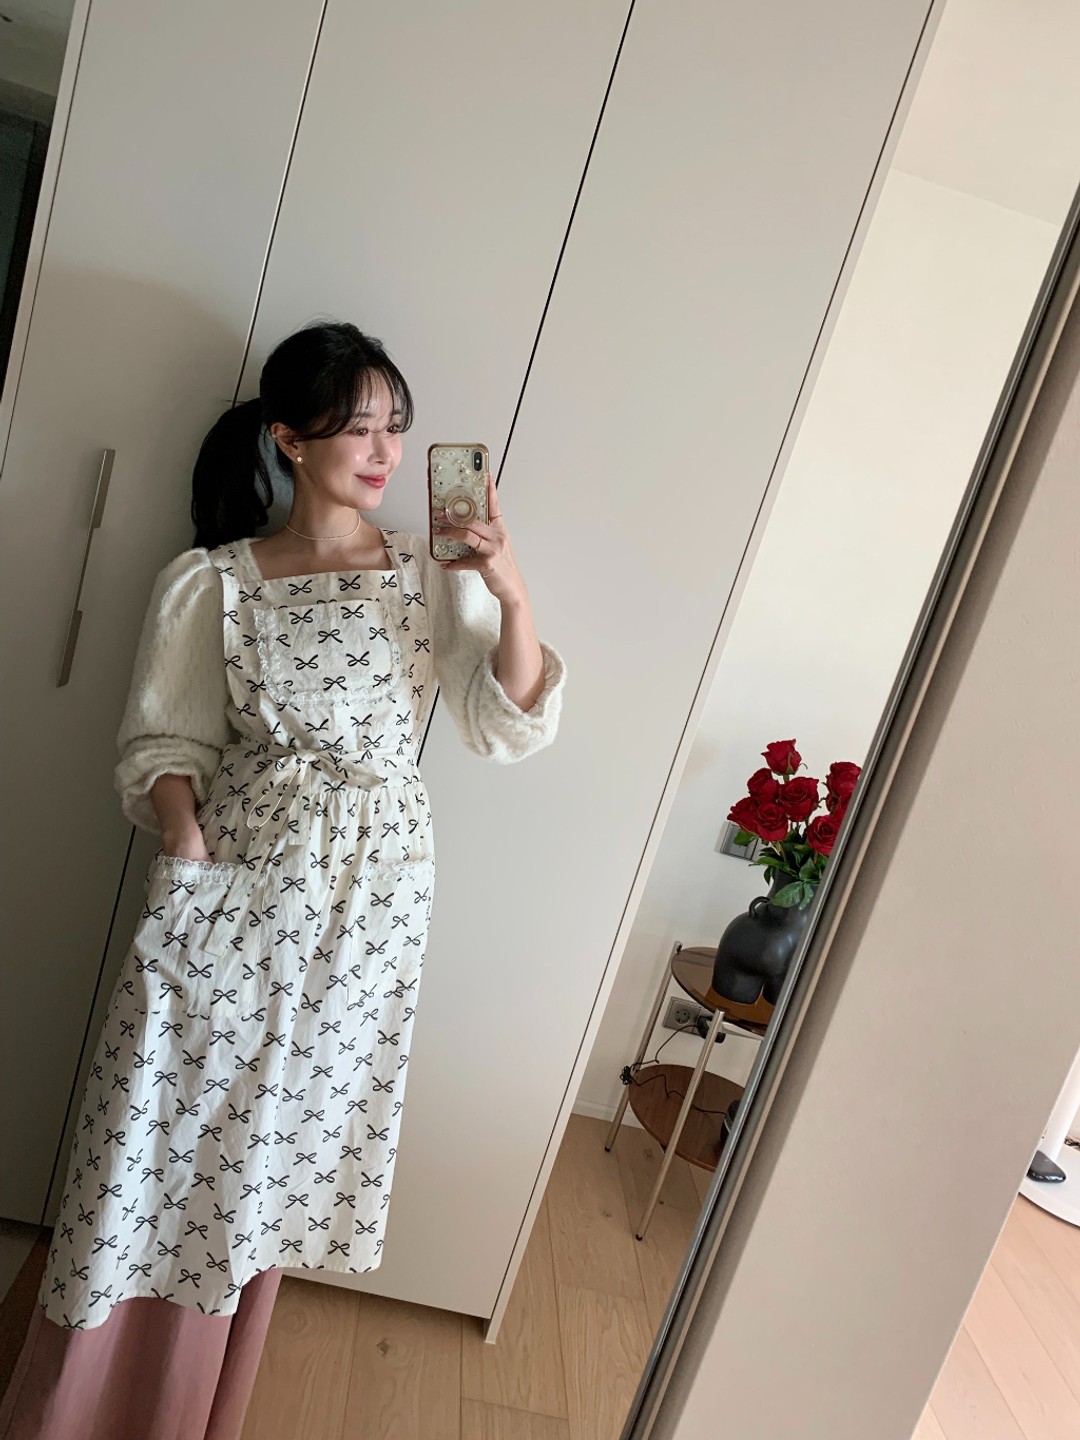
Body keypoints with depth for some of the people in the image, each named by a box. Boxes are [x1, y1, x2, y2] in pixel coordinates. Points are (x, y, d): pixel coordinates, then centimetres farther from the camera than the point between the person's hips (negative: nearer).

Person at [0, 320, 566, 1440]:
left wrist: (512, 596, -19)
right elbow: (165, 741, 0)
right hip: (235, 878, -1)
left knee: (275, 1145, 16)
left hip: (370, 895, 2)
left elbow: (509, 729, -5)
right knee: (170, 1129, 7)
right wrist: (187, 848, -18)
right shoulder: (209, 583, -1)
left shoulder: (434, 577, 1)